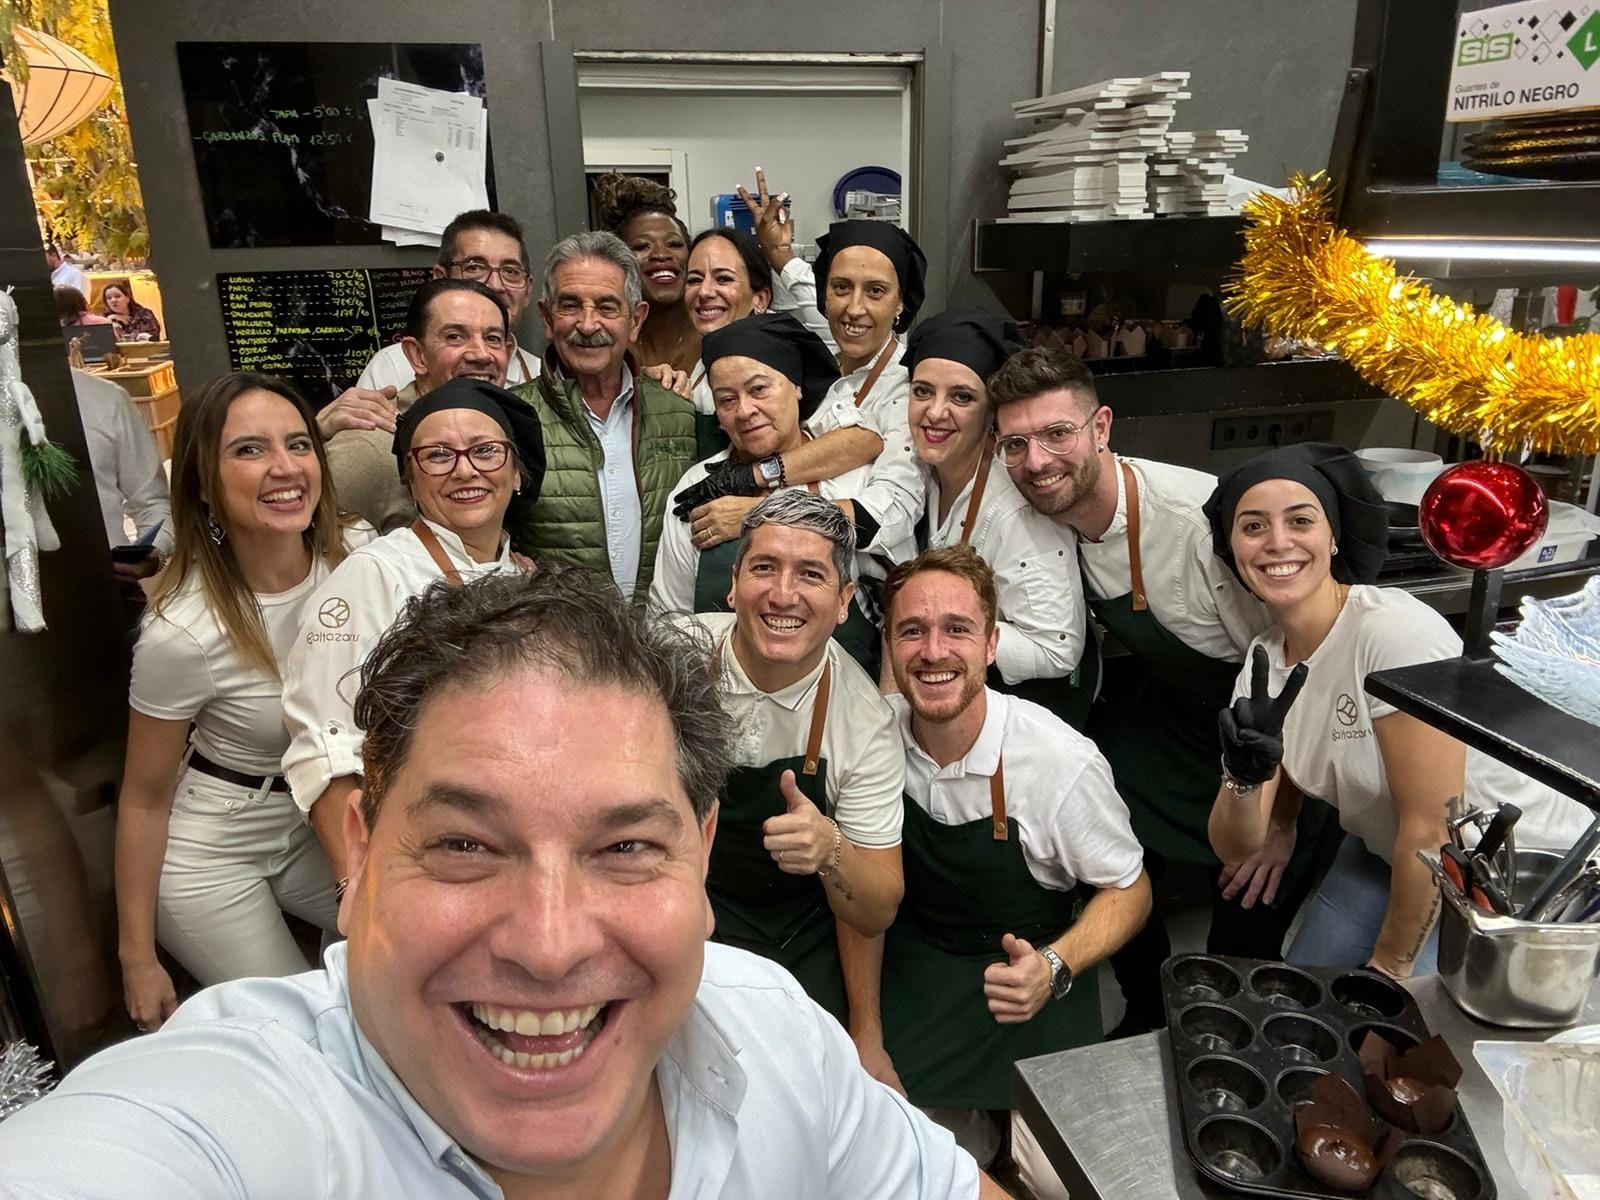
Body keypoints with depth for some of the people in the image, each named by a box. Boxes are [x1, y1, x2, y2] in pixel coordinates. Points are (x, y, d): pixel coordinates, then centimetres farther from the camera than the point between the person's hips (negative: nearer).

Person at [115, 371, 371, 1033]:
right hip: (210, 857, -4)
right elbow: (144, 797, -13)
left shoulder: (358, 557, -16)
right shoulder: (182, 631, -27)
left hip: (318, 828, 5)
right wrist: (138, 959, -6)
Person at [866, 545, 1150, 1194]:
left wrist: (1055, 967, -26)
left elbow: (1129, 889, -8)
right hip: (913, 964, 2)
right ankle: (974, 1126, 18)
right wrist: (865, 1033, -3)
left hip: (1027, 970, -2)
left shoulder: (1062, 762, -24)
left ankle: (1020, 1124, 17)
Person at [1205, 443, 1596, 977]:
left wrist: (1388, 967, -12)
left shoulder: (1394, 630, -28)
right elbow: (1237, 848, -10)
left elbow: (1433, 826, -24)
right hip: (1395, 857, 6)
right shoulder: (1263, 660, -8)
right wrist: (1244, 773, -31)